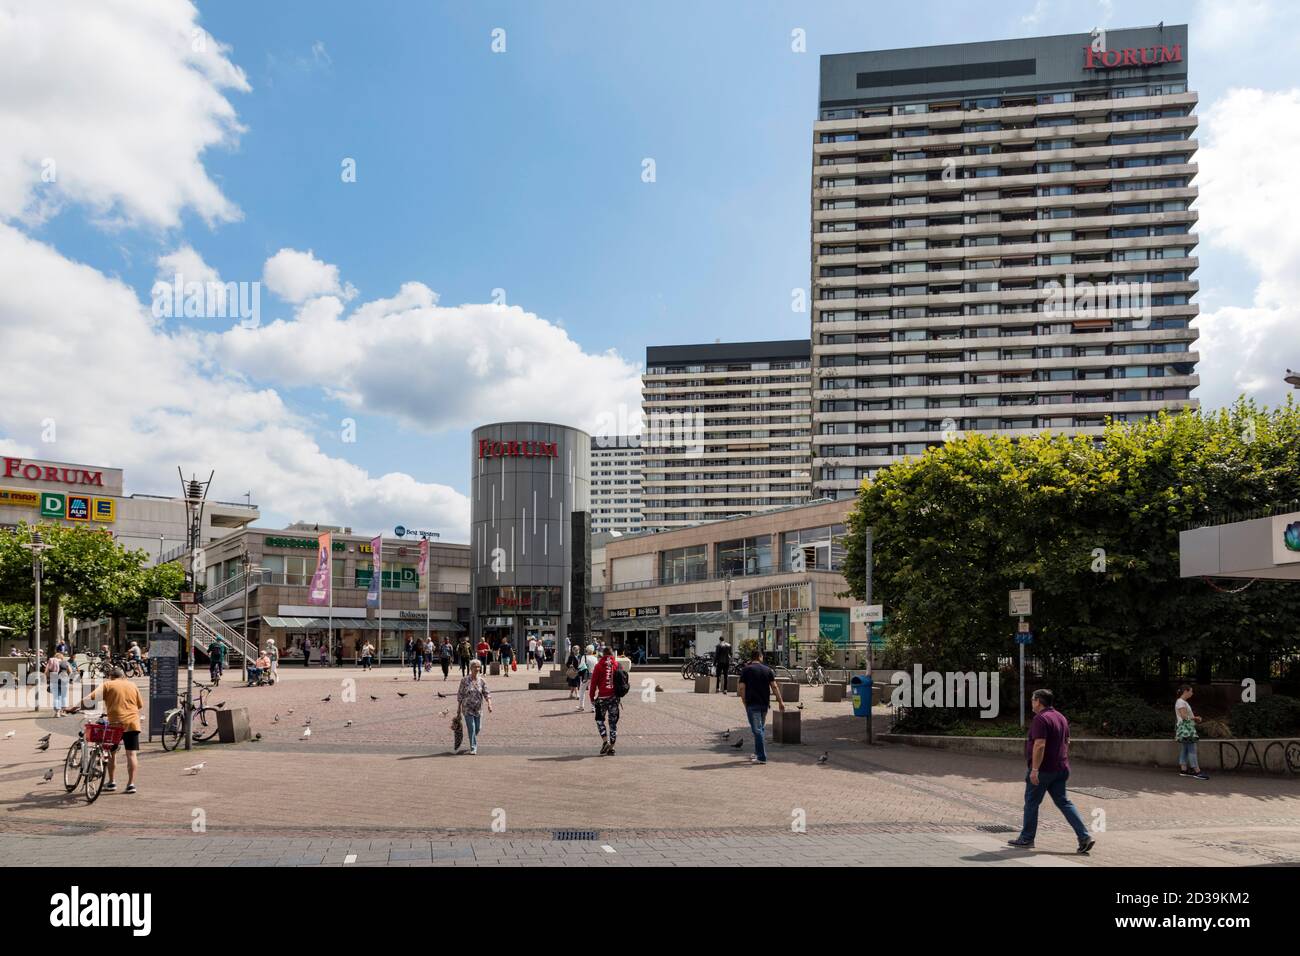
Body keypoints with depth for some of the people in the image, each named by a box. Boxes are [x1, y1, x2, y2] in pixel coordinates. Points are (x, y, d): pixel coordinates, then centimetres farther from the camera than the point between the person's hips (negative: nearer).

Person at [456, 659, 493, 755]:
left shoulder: (482, 681, 1)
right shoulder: (464, 681, -5)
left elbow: (486, 694, -4)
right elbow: (460, 695, 0)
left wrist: (489, 704, -22)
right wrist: (459, 711, 1)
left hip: (478, 709, 3)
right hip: (467, 709, -3)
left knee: (478, 728, 10)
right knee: (471, 729, -8)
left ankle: (473, 744, 38)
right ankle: (473, 749, 0)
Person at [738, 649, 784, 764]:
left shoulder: (746, 670, -4)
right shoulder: (768, 670, 5)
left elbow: (741, 688, -8)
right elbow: (774, 687, 2)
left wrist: (744, 701, 3)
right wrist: (780, 701, 5)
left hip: (752, 704, -4)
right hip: (764, 703, 4)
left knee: (757, 730, -4)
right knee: (762, 728, 19)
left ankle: (762, 757, -7)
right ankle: (759, 753, 27)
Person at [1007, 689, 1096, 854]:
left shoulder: (1041, 719, -18)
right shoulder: (1061, 717, 12)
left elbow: (1040, 745, -25)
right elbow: (1067, 742, 20)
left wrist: (1034, 769, -24)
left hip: (1043, 770, -8)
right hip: (1060, 769, 9)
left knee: (1031, 803, 5)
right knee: (1063, 802, 10)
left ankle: (1026, 838, 14)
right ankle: (1085, 836, 0)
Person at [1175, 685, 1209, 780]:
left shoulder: (1184, 702, 19)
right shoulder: (1180, 702, -13)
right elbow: (1184, 716, -18)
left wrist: (1194, 718, 3)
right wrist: (1195, 718, -5)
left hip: (1188, 728, 10)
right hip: (1185, 727, -10)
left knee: (1184, 750, 9)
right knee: (1192, 749, -11)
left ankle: (1183, 770, 10)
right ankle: (1197, 771, -13)